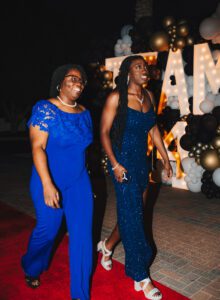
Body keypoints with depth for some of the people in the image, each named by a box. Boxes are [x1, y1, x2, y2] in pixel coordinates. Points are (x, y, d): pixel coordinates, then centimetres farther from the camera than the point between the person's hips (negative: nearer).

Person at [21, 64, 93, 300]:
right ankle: (31, 269, 46)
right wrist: (48, 185, -28)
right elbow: (37, 147, -20)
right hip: (49, 181, -4)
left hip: (79, 182, 5)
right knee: (47, 230, 11)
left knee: (82, 233, 2)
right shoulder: (45, 109, -12)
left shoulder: (84, 113, 6)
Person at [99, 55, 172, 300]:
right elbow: (104, 132, -9)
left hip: (142, 162, 7)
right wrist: (115, 164, -16)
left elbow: (153, 128, 14)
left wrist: (165, 158, 13)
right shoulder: (116, 97, -10)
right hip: (123, 162, -7)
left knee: (133, 213, 14)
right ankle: (141, 278, 11)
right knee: (133, 217, -3)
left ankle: (107, 246, 41)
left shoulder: (148, 96, 8)